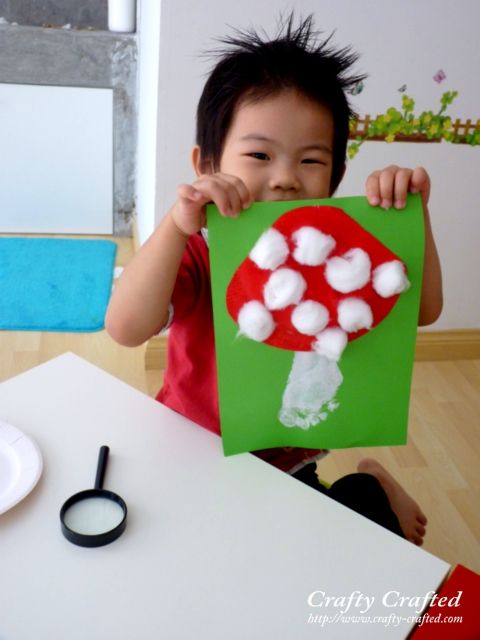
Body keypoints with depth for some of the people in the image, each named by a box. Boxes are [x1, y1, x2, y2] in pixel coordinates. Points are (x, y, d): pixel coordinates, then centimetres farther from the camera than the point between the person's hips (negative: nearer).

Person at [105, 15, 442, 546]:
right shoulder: (195, 255, -19)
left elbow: (422, 310, -12)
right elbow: (126, 329, -34)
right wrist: (177, 225, -45)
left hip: (291, 463, 1)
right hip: (195, 459, 0)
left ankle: (369, 490, 27)